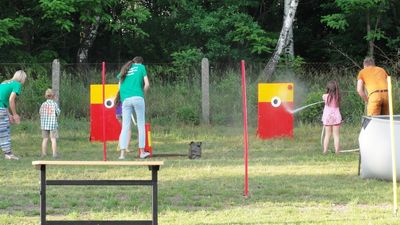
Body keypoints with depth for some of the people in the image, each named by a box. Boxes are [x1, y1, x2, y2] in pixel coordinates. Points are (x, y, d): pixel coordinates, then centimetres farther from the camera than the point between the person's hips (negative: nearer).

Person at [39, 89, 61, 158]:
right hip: (53, 124, -3)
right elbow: (58, 113, -4)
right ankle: (54, 153, -7)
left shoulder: (43, 104, 2)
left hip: (44, 124, 3)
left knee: (45, 139, 9)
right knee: (53, 139, -3)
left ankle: (44, 153, 12)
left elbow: (40, 112, 7)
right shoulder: (55, 104, -7)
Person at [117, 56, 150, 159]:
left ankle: (122, 154, -8)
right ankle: (142, 152, 6)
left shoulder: (125, 69, 23)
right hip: (137, 98, -3)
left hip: (125, 99, 3)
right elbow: (147, 84, 4)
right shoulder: (141, 67, 12)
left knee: (125, 127, 1)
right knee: (141, 125, 5)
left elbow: (119, 86, 17)